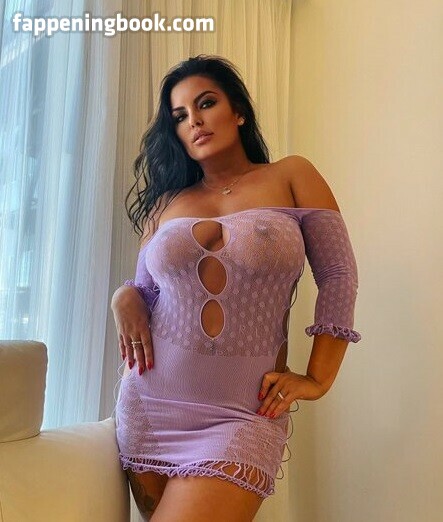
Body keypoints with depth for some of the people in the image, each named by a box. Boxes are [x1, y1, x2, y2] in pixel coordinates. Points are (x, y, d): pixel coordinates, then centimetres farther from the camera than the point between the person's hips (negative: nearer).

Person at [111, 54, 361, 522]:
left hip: (243, 413, -3)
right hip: (149, 407, 4)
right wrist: (124, 298, -7)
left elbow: (339, 277, -1)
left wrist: (316, 379, -6)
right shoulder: (165, 204, 11)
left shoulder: (292, 177, 3)